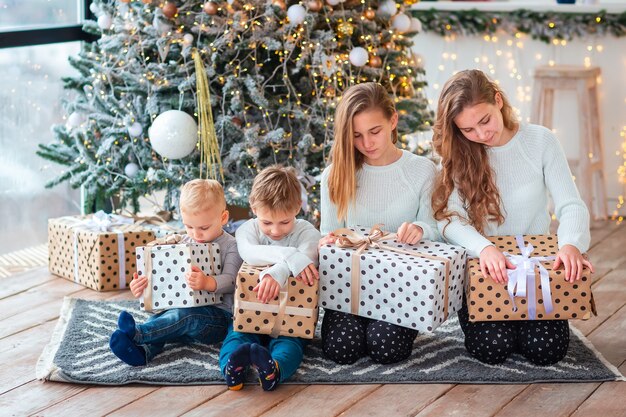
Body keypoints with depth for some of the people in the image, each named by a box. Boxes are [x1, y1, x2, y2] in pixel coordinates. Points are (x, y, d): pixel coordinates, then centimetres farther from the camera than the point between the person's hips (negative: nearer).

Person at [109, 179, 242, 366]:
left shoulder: (230, 246, -5)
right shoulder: (186, 242, 15)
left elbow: (230, 280, -18)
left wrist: (208, 282, -40)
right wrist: (144, 286, -4)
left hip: (218, 314, -7)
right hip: (183, 307, 7)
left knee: (182, 316, -35)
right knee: (158, 319, -22)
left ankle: (136, 333, -48)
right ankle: (143, 350, -48)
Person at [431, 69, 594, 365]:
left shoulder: (540, 140, -4)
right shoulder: (456, 155, -4)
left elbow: (571, 205, -9)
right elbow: (448, 218, -17)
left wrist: (570, 244, -32)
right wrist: (484, 248, -38)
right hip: (482, 272, 0)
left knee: (547, 350, -18)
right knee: (493, 348, -22)